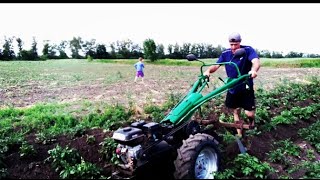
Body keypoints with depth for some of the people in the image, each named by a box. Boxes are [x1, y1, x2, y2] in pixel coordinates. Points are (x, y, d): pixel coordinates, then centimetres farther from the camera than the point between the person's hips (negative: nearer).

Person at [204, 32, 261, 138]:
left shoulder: (248, 50, -13)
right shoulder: (225, 54, -2)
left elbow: (256, 61, -30)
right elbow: (216, 65, -9)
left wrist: (254, 70, -53)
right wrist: (208, 71, -31)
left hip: (246, 88, -3)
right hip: (232, 89, 3)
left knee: (249, 113, -7)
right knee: (236, 112, 14)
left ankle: (251, 119, 31)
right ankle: (239, 134, 32)